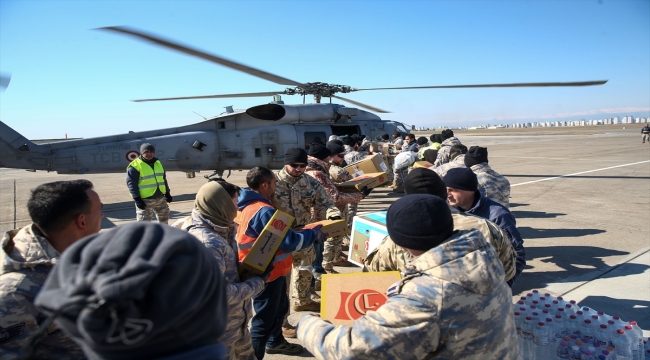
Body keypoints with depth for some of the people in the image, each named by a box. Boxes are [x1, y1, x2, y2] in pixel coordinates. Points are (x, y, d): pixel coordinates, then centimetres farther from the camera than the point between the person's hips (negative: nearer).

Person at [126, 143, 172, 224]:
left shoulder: (157, 163, 12)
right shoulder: (135, 165, -11)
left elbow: (163, 179, 20)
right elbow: (131, 183, -15)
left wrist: (167, 193, 18)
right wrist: (137, 199, -20)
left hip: (160, 197, 7)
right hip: (145, 199, -7)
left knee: (164, 217, 21)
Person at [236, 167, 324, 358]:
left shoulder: (247, 205, 3)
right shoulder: (264, 211, -27)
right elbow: (288, 242, -25)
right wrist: (314, 234, -12)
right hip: (267, 273, -10)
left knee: (280, 306, 27)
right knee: (264, 318, 4)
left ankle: (275, 341, 47)